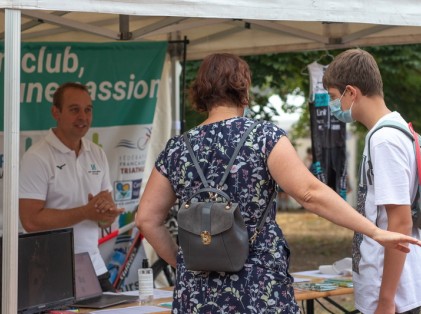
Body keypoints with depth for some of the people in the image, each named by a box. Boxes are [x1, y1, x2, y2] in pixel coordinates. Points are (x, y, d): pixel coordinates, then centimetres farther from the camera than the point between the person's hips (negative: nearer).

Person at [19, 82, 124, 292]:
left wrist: (107, 211, -12)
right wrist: (85, 212, -17)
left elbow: (106, 221, 12)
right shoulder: (37, 157, -9)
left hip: (95, 269, 6)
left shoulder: (97, 154, 10)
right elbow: (31, 221, -17)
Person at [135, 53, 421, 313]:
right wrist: (375, 231, -11)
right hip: (260, 290, -3)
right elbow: (310, 193, -14)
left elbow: (147, 219, 6)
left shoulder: (177, 149, 4)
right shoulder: (264, 137, -6)